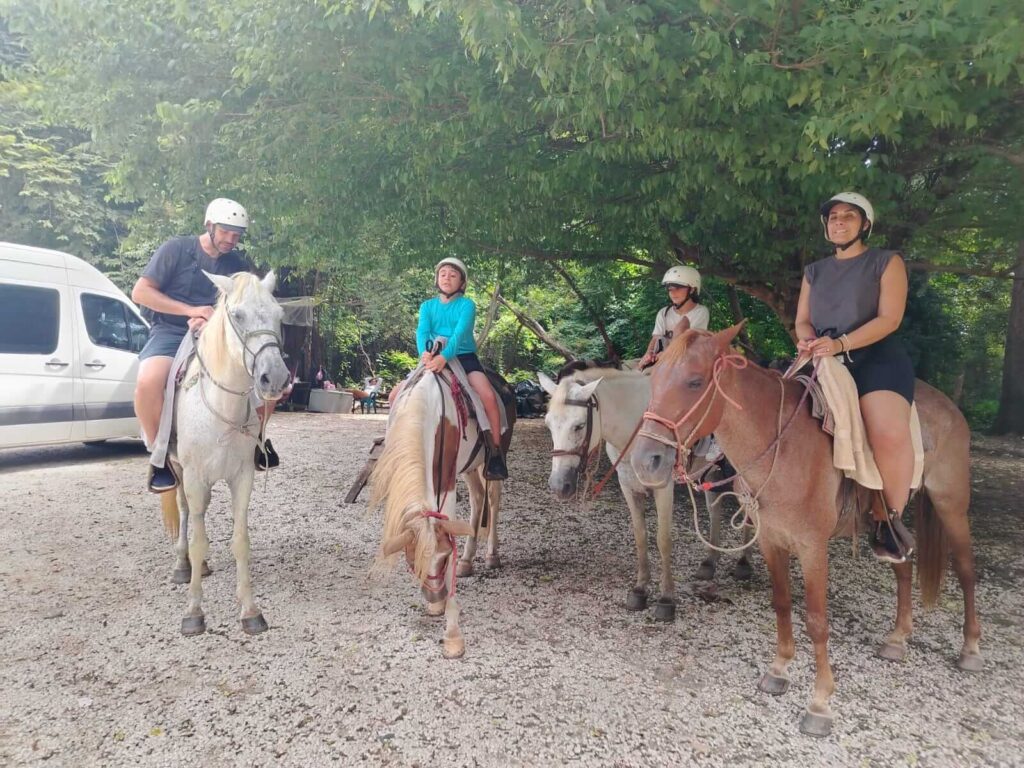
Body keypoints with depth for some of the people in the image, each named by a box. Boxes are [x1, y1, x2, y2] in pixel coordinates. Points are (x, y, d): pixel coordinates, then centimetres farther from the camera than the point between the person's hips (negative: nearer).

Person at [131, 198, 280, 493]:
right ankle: (159, 455, -14)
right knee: (149, 381, -36)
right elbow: (140, 292, -7)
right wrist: (191, 310, -18)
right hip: (170, 332, -4)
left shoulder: (238, 265, 9)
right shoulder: (176, 249, -2)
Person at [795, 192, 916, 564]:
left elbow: (889, 318, -6)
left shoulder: (887, 262, 5)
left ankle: (891, 519, -10)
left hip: (877, 358, -5)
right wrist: (807, 339, -10)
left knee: (889, 433, -31)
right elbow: (802, 320, 15)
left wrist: (841, 344, -20)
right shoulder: (815, 271, 19)